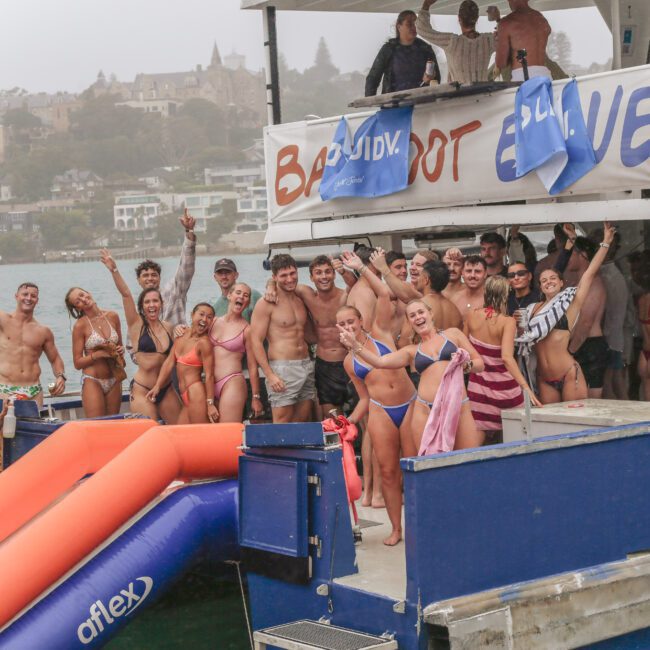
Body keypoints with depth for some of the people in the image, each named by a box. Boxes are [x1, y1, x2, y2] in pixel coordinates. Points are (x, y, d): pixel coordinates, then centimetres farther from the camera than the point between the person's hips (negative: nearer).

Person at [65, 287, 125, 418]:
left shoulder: (112, 317, 5)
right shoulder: (80, 325, -6)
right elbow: (77, 363, -5)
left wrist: (120, 351, -2)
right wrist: (99, 354, -18)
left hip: (114, 381, 4)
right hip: (92, 381, -4)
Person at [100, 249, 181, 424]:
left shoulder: (168, 327, 10)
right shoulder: (137, 324, -3)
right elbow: (126, 294, -16)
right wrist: (114, 270, -26)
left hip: (166, 389, 5)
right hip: (142, 390, -5)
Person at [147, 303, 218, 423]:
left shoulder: (203, 342, -13)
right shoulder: (181, 335, 9)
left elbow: (209, 375, -14)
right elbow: (169, 362, 10)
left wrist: (210, 404, -16)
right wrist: (157, 387, 5)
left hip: (197, 395, -8)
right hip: (186, 399, 8)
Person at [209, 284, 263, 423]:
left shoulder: (247, 330, -2)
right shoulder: (214, 321, 11)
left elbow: (252, 366, 0)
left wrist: (256, 397, 1)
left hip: (233, 383, -6)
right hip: (210, 385, 6)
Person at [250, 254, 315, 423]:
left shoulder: (301, 300, 14)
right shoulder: (266, 304, -6)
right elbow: (256, 341, -10)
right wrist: (270, 375, -18)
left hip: (306, 366, 7)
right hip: (282, 368, -7)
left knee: (303, 424, 6)